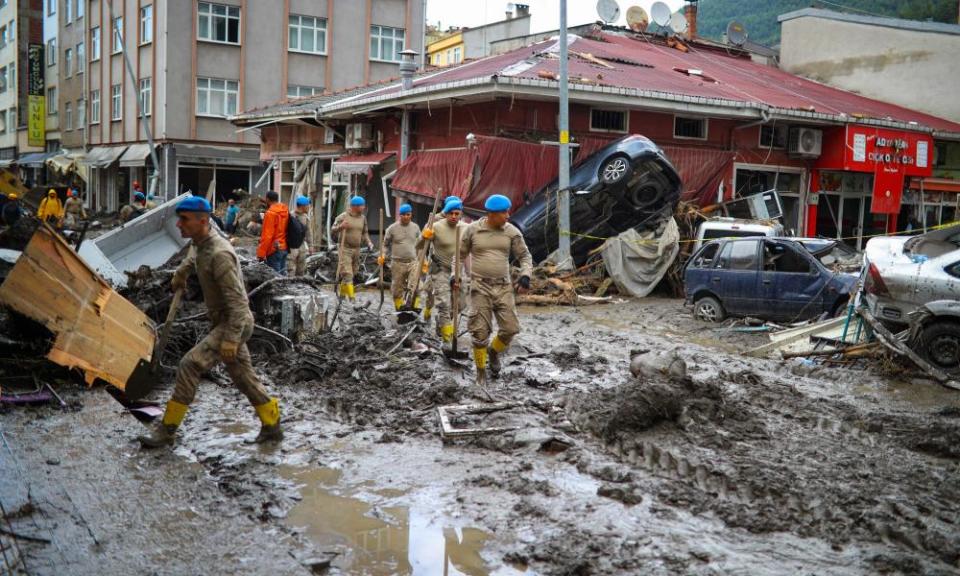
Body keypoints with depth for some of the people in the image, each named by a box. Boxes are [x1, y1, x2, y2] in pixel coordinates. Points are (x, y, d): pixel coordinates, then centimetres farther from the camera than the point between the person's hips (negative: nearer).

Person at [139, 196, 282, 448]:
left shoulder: (219, 254, -25)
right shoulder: (199, 245, 5)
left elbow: (237, 301, -27)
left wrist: (231, 339, -30)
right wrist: (180, 273, 45)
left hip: (233, 324, -10)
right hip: (223, 322, 10)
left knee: (190, 366, -15)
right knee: (243, 375, 16)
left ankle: (167, 431, -8)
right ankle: (272, 427, 27)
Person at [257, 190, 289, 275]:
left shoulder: (270, 213, -13)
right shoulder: (286, 211, 9)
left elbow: (267, 236, -17)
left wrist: (261, 253, -14)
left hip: (274, 249, -8)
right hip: (284, 248, 8)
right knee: (282, 275, 12)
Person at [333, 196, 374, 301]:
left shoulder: (363, 217, 10)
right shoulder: (344, 216, -8)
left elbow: (364, 232, 20)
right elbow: (333, 229, -10)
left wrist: (368, 242, 3)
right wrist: (341, 226, -31)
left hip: (357, 249, 6)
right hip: (345, 249, -6)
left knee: (352, 273, 11)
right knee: (347, 274, -11)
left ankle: (342, 295, 26)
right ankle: (352, 298, -15)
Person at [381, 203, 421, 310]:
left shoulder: (415, 227, 7)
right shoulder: (392, 228, 0)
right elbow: (386, 245, 6)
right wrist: (383, 256, -10)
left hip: (412, 262, 1)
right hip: (397, 263, -1)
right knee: (397, 289, 6)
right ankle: (399, 309, 19)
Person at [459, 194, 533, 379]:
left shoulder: (511, 231, 0)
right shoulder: (472, 229, -3)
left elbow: (524, 255, 8)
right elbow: (460, 254, 9)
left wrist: (525, 275, -8)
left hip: (504, 287, 2)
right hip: (480, 287, -2)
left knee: (510, 328, -3)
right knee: (480, 332, -1)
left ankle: (494, 351, 29)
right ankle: (480, 371, 16)